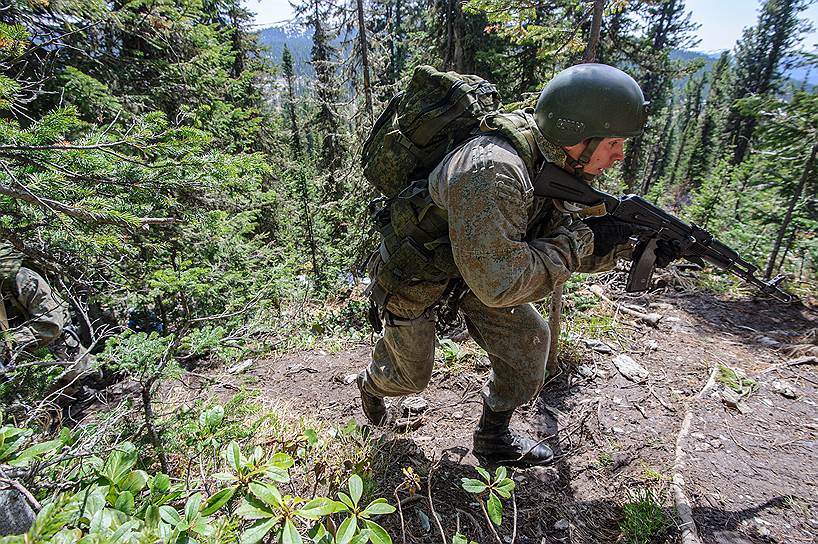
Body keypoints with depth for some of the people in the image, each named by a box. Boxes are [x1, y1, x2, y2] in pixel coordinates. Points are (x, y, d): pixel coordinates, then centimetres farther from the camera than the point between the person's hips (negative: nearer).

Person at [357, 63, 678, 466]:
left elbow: (561, 240, -1)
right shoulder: (492, 172, -40)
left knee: (527, 337, 3)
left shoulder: (550, 164, -11)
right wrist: (580, 240, -30)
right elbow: (497, 284, -38)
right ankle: (372, 383, 50)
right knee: (410, 377, 12)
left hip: (467, 266, 7)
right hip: (412, 273, -7)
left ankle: (494, 438, 25)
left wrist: (626, 242, -18)